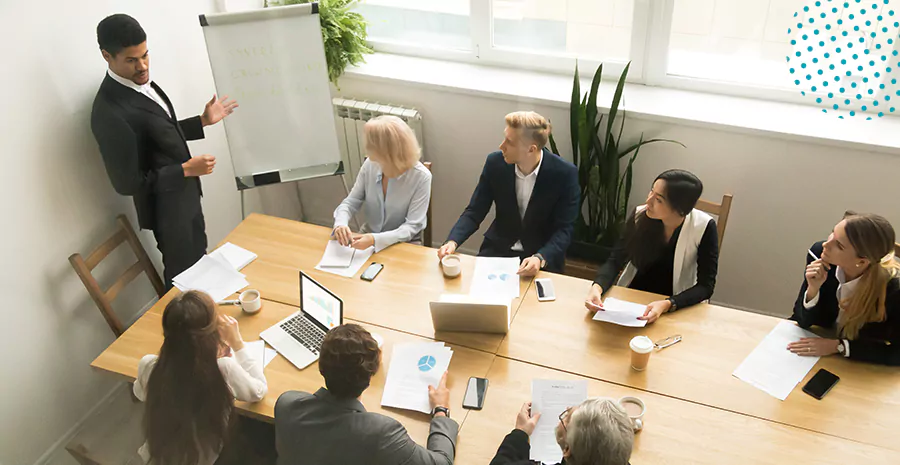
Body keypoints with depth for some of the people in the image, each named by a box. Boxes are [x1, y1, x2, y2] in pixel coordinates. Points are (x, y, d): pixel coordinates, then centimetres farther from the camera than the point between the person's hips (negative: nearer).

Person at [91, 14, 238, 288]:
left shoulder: (140, 81, -1)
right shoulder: (110, 112, -29)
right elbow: (127, 183, -25)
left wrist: (203, 121, 6)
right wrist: (186, 170, -24)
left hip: (186, 195, 9)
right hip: (167, 207, -9)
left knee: (199, 261, 26)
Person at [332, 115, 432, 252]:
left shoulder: (421, 177, -22)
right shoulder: (370, 165, -10)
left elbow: (412, 227, -21)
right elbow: (351, 202, -1)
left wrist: (375, 239, -36)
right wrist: (340, 223, -24)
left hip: (404, 245, -4)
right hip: (368, 237, 4)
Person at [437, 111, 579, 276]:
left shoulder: (564, 174, -17)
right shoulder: (495, 163, -9)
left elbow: (564, 229, -13)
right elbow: (474, 212, -3)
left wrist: (540, 258, -31)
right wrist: (452, 242, -20)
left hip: (543, 255, -2)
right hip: (498, 249, 3)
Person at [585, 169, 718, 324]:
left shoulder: (703, 227, -17)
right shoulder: (641, 215, -11)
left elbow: (705, 286, -16)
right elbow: (615, 261, -6)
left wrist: (667, 305, -32)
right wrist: (597, 287, -26)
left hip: (677, 307, -2)